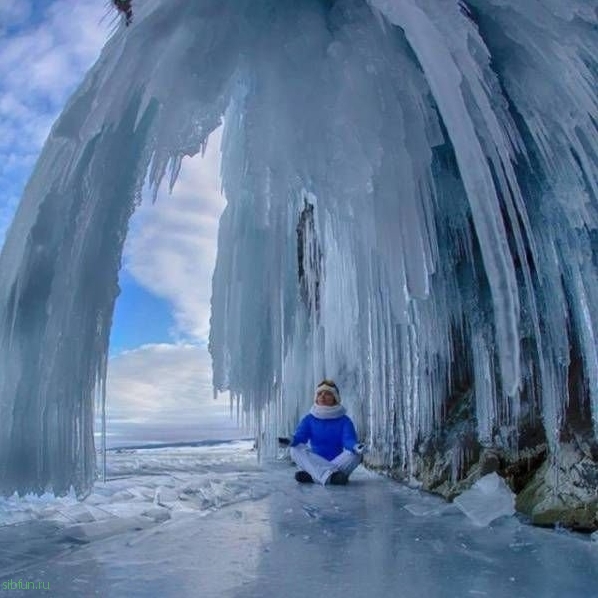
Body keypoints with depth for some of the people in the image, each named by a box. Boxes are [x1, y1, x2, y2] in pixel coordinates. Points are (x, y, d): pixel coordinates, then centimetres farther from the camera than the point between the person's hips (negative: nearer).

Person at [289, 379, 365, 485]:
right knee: (296, 450, -25)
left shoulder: (344, 420, 3)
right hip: (315, 462, 1)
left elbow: (349, 439, -14)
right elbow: (300, 435, -10)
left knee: (356, 454, -28)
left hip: (338, 462, -1)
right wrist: (291, 440, -36)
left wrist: (355, 446, -40)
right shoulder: (309, 419, 7)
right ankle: (330, 475, -45)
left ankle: (313, 475, -36)